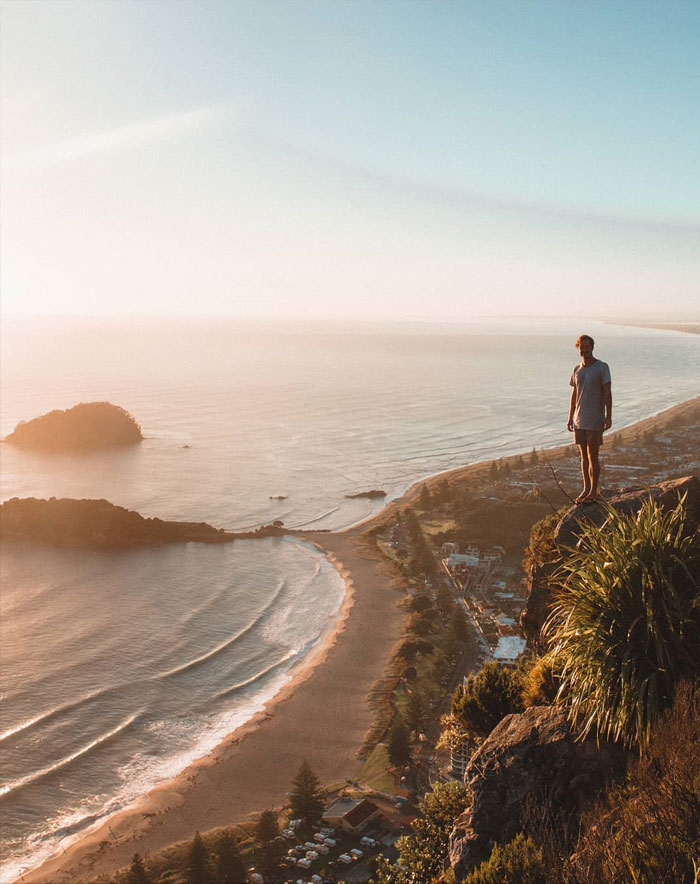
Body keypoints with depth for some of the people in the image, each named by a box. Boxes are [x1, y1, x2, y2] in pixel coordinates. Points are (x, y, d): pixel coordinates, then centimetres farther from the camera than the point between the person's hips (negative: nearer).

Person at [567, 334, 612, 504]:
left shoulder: (602, 367, -5)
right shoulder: (576, 370, 10)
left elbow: (607, 393, -7)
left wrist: (609, 417, -13)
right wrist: (570, 418, 14)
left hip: (595, 421, -5)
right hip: (579, 421, 5)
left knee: (593, 456, -4)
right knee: (584, 456, 10)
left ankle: (594, 492, 4)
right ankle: (586, 489, 18)